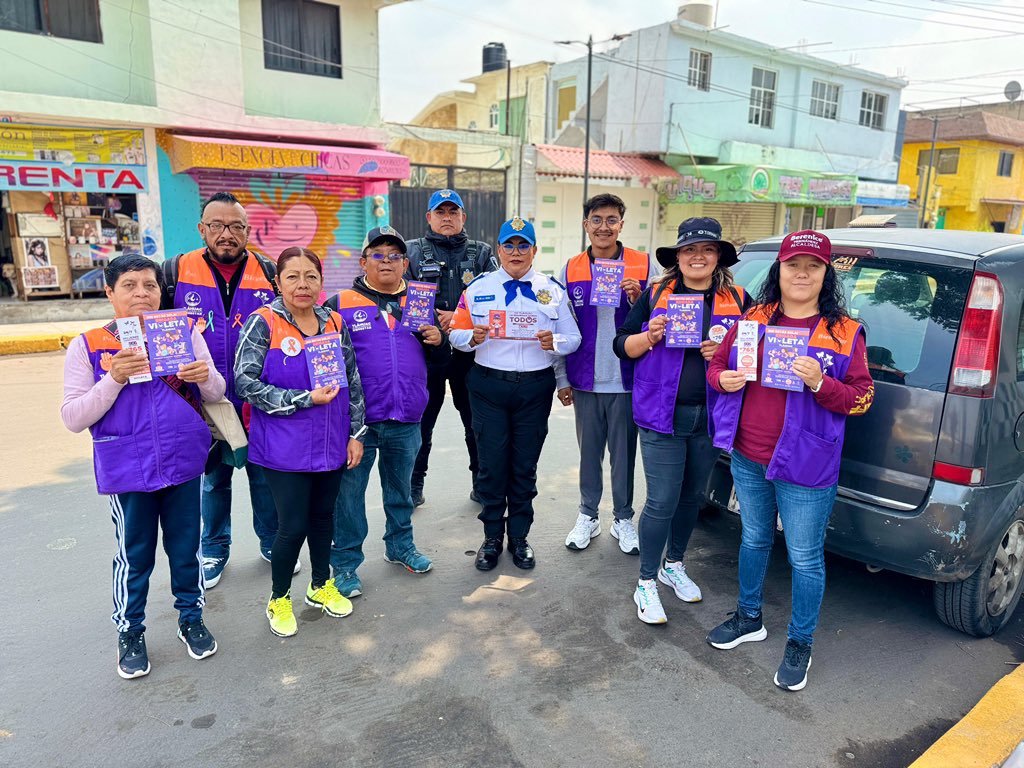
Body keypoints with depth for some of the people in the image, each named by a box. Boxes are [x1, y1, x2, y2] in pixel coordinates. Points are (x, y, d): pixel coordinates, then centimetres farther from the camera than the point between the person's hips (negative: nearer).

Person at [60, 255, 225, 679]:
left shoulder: (186, 334, 1)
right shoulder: (87, 347, -3)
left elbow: (216, 395, 5)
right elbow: (73, 418, -7)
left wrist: (205, 377, -18)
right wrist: (114, 379, -21)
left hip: (183, 464, 2)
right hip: (127, 471, -1)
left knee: (185, 549, 15)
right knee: (134, 555, 12)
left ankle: (191, 618, 36)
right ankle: (130, 631, 34)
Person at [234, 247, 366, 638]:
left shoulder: (334, 323, 4)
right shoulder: (263, 323, -10)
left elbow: (353, 381, 9)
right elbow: (246, 383, -16)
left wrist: (355, 433, 6)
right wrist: (305, 399, -20)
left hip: (331, 444, 5)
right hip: (284, 448, -4)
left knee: (323, 516, 18)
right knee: (293, 526, 0)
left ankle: (321, 585, 40)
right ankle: (279, 599, 26)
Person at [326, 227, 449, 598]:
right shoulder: (340, 304, -4)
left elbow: (439, 359, 15)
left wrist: (438, 341, -7)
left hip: (405, 421, 4)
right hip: (357, 420, -4)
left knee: (400, 488, 20)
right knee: (349, 492, 6)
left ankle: (400, 545, 40)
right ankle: (345, 562, 22)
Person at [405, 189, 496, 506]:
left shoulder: (481, 253, 11)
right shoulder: (413, 251, 9)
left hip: (470, 351, 1)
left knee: (477, 420, 8)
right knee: (420, 420, 6)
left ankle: (482, 483, 24)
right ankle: (413, 486, 19)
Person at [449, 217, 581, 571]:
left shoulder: (553, 289, 6)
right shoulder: (478, 288, 4)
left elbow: (574, 339, 5)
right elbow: (456, 334, 4)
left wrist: (555, 342, -16)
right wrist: (472, 337, -18)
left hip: (535, 388, 1)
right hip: (489, 385, 0)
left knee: (525, 466, 10)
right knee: (491, 464, 3)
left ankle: (519, 536, 25)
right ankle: (492, 537, 21)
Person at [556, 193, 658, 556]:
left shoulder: (644, 266, -1)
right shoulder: (571, 269, 5)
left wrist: (637, 299, -16)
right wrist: (562, 379, 6)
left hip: (627, 379, -1)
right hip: (585, 380, 2)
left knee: (624, 452, 8)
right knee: (589, 451, 12)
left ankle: (623, 519, 25)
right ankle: (588, 516, 27)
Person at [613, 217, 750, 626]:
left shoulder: (737, 299, 5)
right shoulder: (656, 294, 1)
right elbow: (622, 345, 3)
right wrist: (649, 336, -18)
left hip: (710, 418, 3)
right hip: (661, 416, -3)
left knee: (692, 497, 17)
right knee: (662, 502, -3)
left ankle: (673, 565, 39)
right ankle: (646, 584, 15)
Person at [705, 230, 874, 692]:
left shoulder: (844, 332, -5)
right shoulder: (754, 319, 4)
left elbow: (862, 397, -6)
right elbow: (716, 365, 12)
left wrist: (820, 383, -24)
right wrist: (724, 380, -11)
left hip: (805, 467, -4)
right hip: (748, 458, 4)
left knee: (805, 557, 6)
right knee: (753, 540, 21)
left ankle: (800, 645, 27)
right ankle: (749, 619, 41)